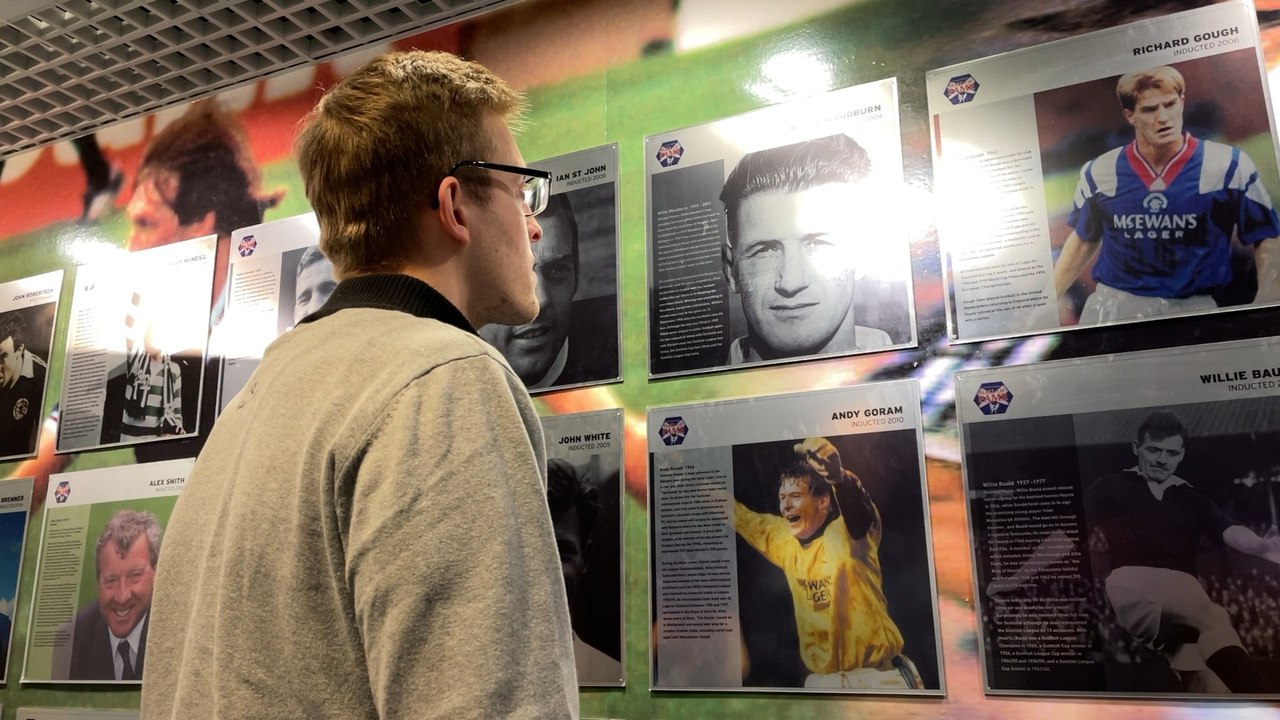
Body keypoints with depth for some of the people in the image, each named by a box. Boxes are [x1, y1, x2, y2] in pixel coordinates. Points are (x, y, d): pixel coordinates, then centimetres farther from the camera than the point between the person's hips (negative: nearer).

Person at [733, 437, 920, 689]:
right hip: (822, 679, 6)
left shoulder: (849, 535, -15)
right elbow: (741, 516, 17)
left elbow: (858, 508, -37)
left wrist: (837, 476, -57)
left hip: (878, 675, -5)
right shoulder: (785, 539, 3)